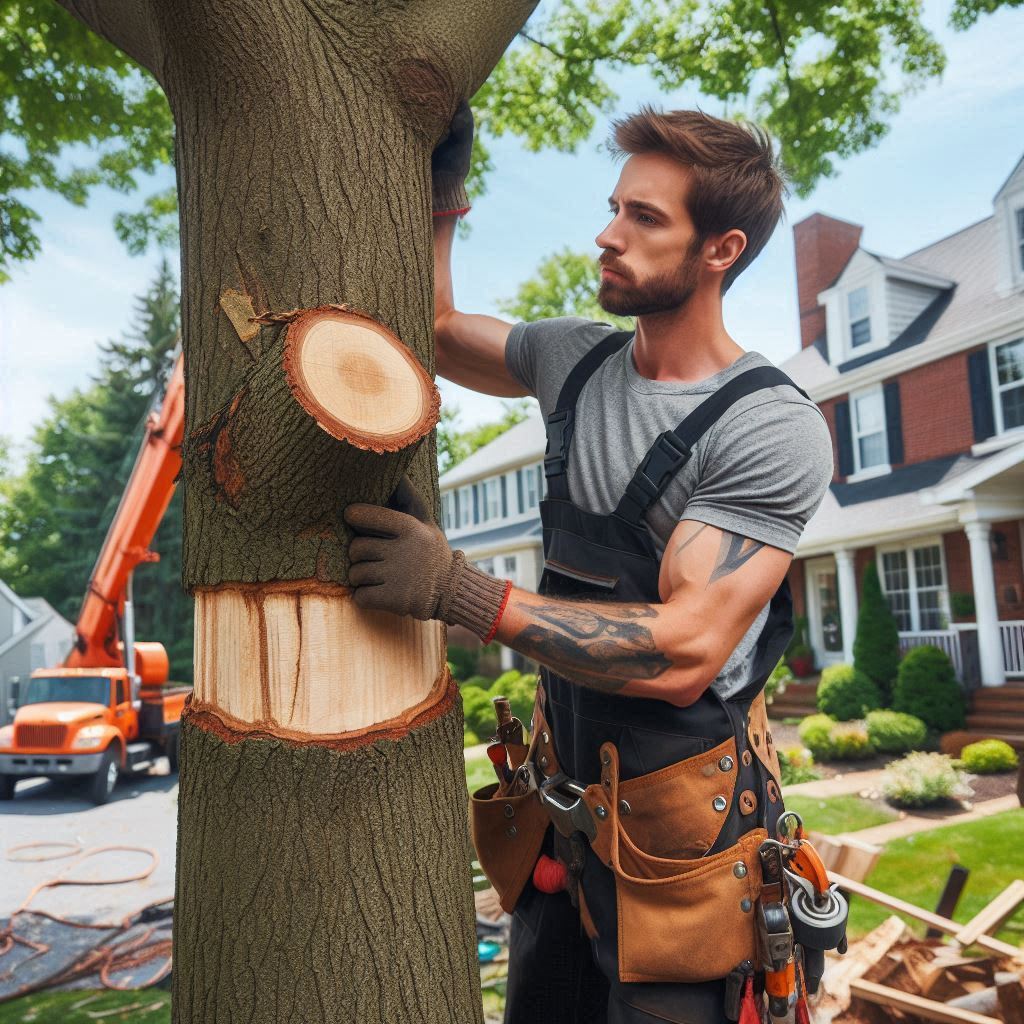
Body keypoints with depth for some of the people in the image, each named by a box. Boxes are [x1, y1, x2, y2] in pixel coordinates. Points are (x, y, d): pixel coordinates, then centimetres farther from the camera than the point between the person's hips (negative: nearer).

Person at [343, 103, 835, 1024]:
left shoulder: (776, 432, -18)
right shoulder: (577, 358, 2)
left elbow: (684, 653, -27)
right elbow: (437, 331, 17)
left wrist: (458, 589, -31)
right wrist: (442, 195, 4)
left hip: (679, 820, -6)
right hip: (561, 790, 6)